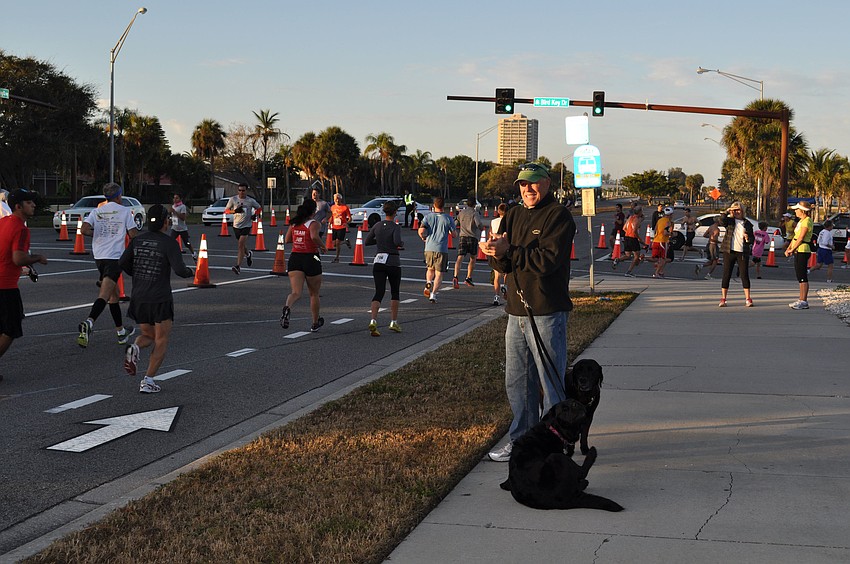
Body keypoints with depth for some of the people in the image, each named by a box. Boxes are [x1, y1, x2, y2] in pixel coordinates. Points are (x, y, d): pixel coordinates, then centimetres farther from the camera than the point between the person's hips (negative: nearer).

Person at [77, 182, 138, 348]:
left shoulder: (96, 211, 9)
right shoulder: (125, 211, 0)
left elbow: (85, 230, -5)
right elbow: (133, 235, -2)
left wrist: (97, 234, 14)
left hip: (99, 256, 6)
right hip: (115, 257, -6)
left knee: (114, 293, 18)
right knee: (104, 295, -17)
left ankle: (121, 331, 27)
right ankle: (88, 323, -39)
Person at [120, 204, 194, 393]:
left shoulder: (138, 240, 5)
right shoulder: (169, 243, -10)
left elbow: (123, 263, 4)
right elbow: (179, 270, -18)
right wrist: (190, 272, 4)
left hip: (138, 299, 5)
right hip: (160, 300, -5)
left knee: (148, 336, 22)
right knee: (161, 342, 8)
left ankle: (134, 348, -11)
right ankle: (148, 381, -1)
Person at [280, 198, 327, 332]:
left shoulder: (294, 223, 8)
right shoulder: (313, 223, -8)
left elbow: (287, 240, 14)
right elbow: (314, 236, -27)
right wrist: (323, 246, -11)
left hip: (295, 258, 4)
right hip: (311, 258, -4)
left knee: (296, 292, -6)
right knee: (314, 294, 15)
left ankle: (287, 307, -40)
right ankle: (315, 323, 27)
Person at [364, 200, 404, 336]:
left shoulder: (377, 226, 5)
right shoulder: (395, 227, -9)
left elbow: (366, 242, 10)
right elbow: (397, 242, -27)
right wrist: (401, 243, -4)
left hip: (378, 261, 3)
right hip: (393, 262, -3)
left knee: (379, 293, -1)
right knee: (395, 292, 16)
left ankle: (373, 321, -22)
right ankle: (394, 322, 18)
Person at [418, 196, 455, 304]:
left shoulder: (428, 217, 1)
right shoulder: (448, 218, -1)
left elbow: (421, 231, -9)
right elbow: (454, 234, 3)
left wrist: (423, 238, 12)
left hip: (429, 248, 2)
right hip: (442, 249, -2)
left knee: (430, 269, 24)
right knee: (439, 274, 3)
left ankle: (428, 283, -2)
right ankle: (433, 294, -8)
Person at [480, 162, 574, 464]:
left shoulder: (559, 216, -6)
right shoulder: (513, 216, 15)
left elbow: (548, 260, -19)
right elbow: (502, 264, 10)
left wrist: (508, 251, -20)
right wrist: (495, 250, -13)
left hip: (547, 312, -8)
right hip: (517, 311, 8)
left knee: (552, 382, -1)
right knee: (517, 382, 14)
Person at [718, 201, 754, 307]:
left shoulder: (747, 223, 9)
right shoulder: (729, 221, 7)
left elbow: (752, 239, 12)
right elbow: (721, 221, -15)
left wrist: (748, 238, -9)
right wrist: (727, 212, -19)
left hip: (742, 252, 1)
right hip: (729, 251, -1)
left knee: (744, 275, -1)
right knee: (726, 275, 1)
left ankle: (748, 299, 5)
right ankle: (723, 299, 4)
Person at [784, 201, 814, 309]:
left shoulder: (807, 221, -13)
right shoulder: (801, 221, 18)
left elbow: (801, 238, -17)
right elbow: (795, 236, 18)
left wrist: (792, 250, -11)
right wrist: (788, 248, 8)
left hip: (803, 251, -10)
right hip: (798, 251, 10)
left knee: (803, 277, -10)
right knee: (800, 276, 11)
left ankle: (804, 302, -10)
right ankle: (801, 300, 16)